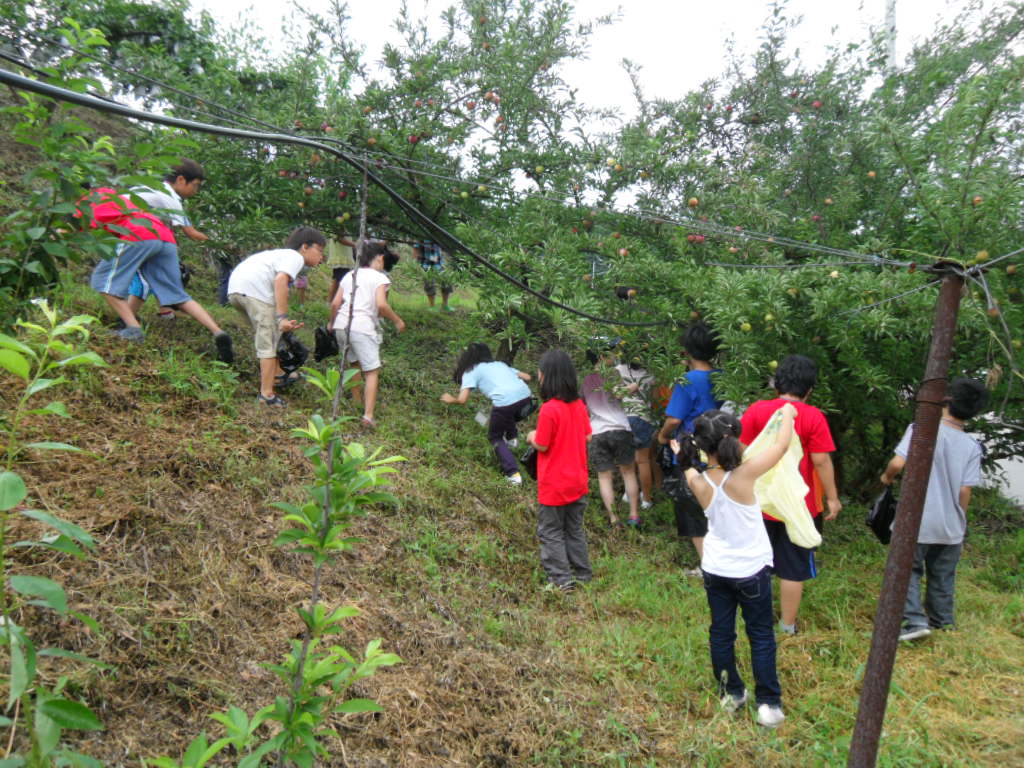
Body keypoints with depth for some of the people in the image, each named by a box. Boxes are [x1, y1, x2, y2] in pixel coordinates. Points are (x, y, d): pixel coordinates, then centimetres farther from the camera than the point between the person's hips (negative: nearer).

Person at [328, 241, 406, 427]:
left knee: (355, 363, 25)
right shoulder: (380, 278, 1)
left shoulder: (349, 276, 18)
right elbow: (381, 305, -13)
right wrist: (397, 320, 0)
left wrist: (331, 322, 30)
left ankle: (358, 403, 37)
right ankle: (368, 415, -11)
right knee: (372, 371, -1)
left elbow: (335, 303, 13)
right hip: (362, 328, -6)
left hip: (341, 325, 6)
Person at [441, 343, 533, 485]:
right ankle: (511, 437, 22)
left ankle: (513, 474, 4)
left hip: (505, 402, -5)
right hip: (526, 397, 5)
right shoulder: (500, 364, 30)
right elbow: (527, 377, 26)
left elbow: (462, 400, 4)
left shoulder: (471, 372, 16)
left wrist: (451, 399, 26)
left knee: (495, 437, 17)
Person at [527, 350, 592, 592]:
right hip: (577, 482, 7)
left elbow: (542, 445, -16)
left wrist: (532, 437, 3)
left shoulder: (549, 409, -22)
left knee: (551, 532, 8)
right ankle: (583, 574, 26)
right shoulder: (579, 405, -2)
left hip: (554, 485, -6)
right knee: (575, 529, 19)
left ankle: (561, 579, 10)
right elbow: (587, 436, 6)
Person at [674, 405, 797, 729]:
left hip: (714, 569, 4)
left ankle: (731, 693, 31)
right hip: (751, 570, -3)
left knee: (721, 633, 17)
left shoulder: (698, 482, -13)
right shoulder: (743, 475, -25)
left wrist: (684, 457, 33)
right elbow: (781, 445, -11)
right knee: (761, 636, 13)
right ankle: (768, 703, 20)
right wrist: (788, 415, 6)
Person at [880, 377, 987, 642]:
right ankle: (943, 622, 28)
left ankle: (915, 621, -6)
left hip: (917, 522, -4)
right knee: (943, 576, 18)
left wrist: (887, 476, 4)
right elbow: (965, 491, -1)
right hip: (950, 526, 4)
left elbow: (898, 462, -19)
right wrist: (960, 522, 13)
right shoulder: (972, 447, 0)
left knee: (908, 571, 6)